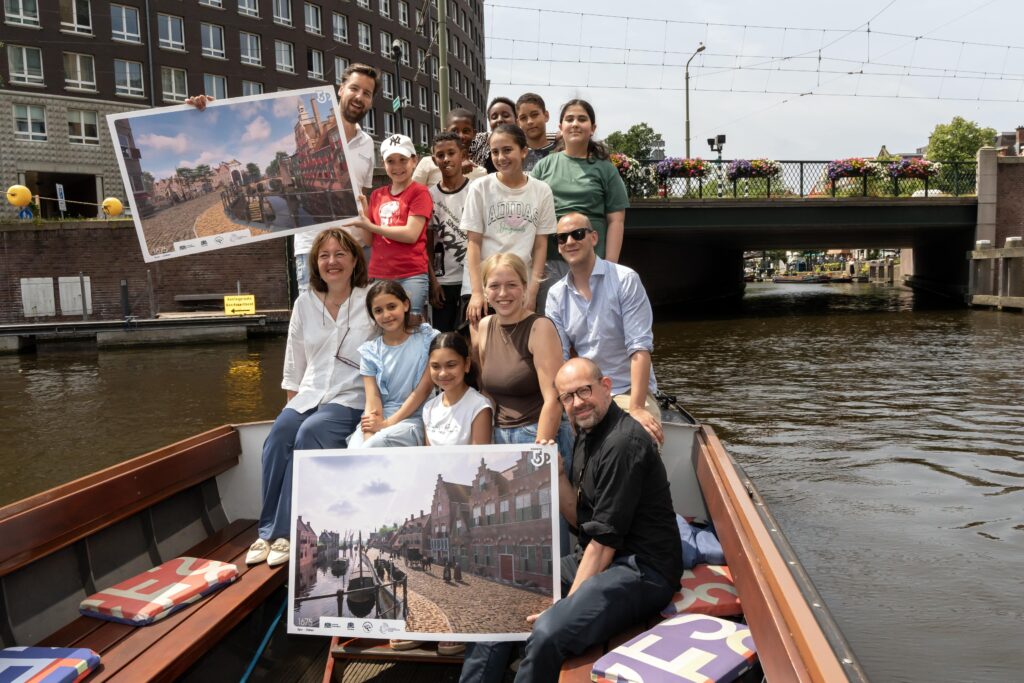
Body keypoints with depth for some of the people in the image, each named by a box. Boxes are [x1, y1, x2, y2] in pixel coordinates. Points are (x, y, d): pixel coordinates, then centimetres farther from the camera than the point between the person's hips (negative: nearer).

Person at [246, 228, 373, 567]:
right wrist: (292, 400, 10)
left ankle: (285, 533, -21)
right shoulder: (305, 303, 12)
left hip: (351, 397, -4)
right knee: (279, 435, -24)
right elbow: (294, 360, 17)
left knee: (309, 434, -30)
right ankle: (268, 530, -16)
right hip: (309, 394, 4)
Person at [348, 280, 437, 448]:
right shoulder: (370, 351, 11)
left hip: (414, 418, -2)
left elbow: (424, 389, -3)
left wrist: (389, 423, -9)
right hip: (379, 421, 2)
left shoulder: (428, 339, 4)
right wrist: (370, 437, -18)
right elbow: (372, 399, 1)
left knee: (380, 441, -33)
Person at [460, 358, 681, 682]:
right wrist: (557, 472, -1)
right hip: (593, 558, 10)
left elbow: (605, 539, -18)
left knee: (548, 633, -30)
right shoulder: (587, 435, 11)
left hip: (640, 569, -9)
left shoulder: (622, 442, -17)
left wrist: (568, 602, -17)